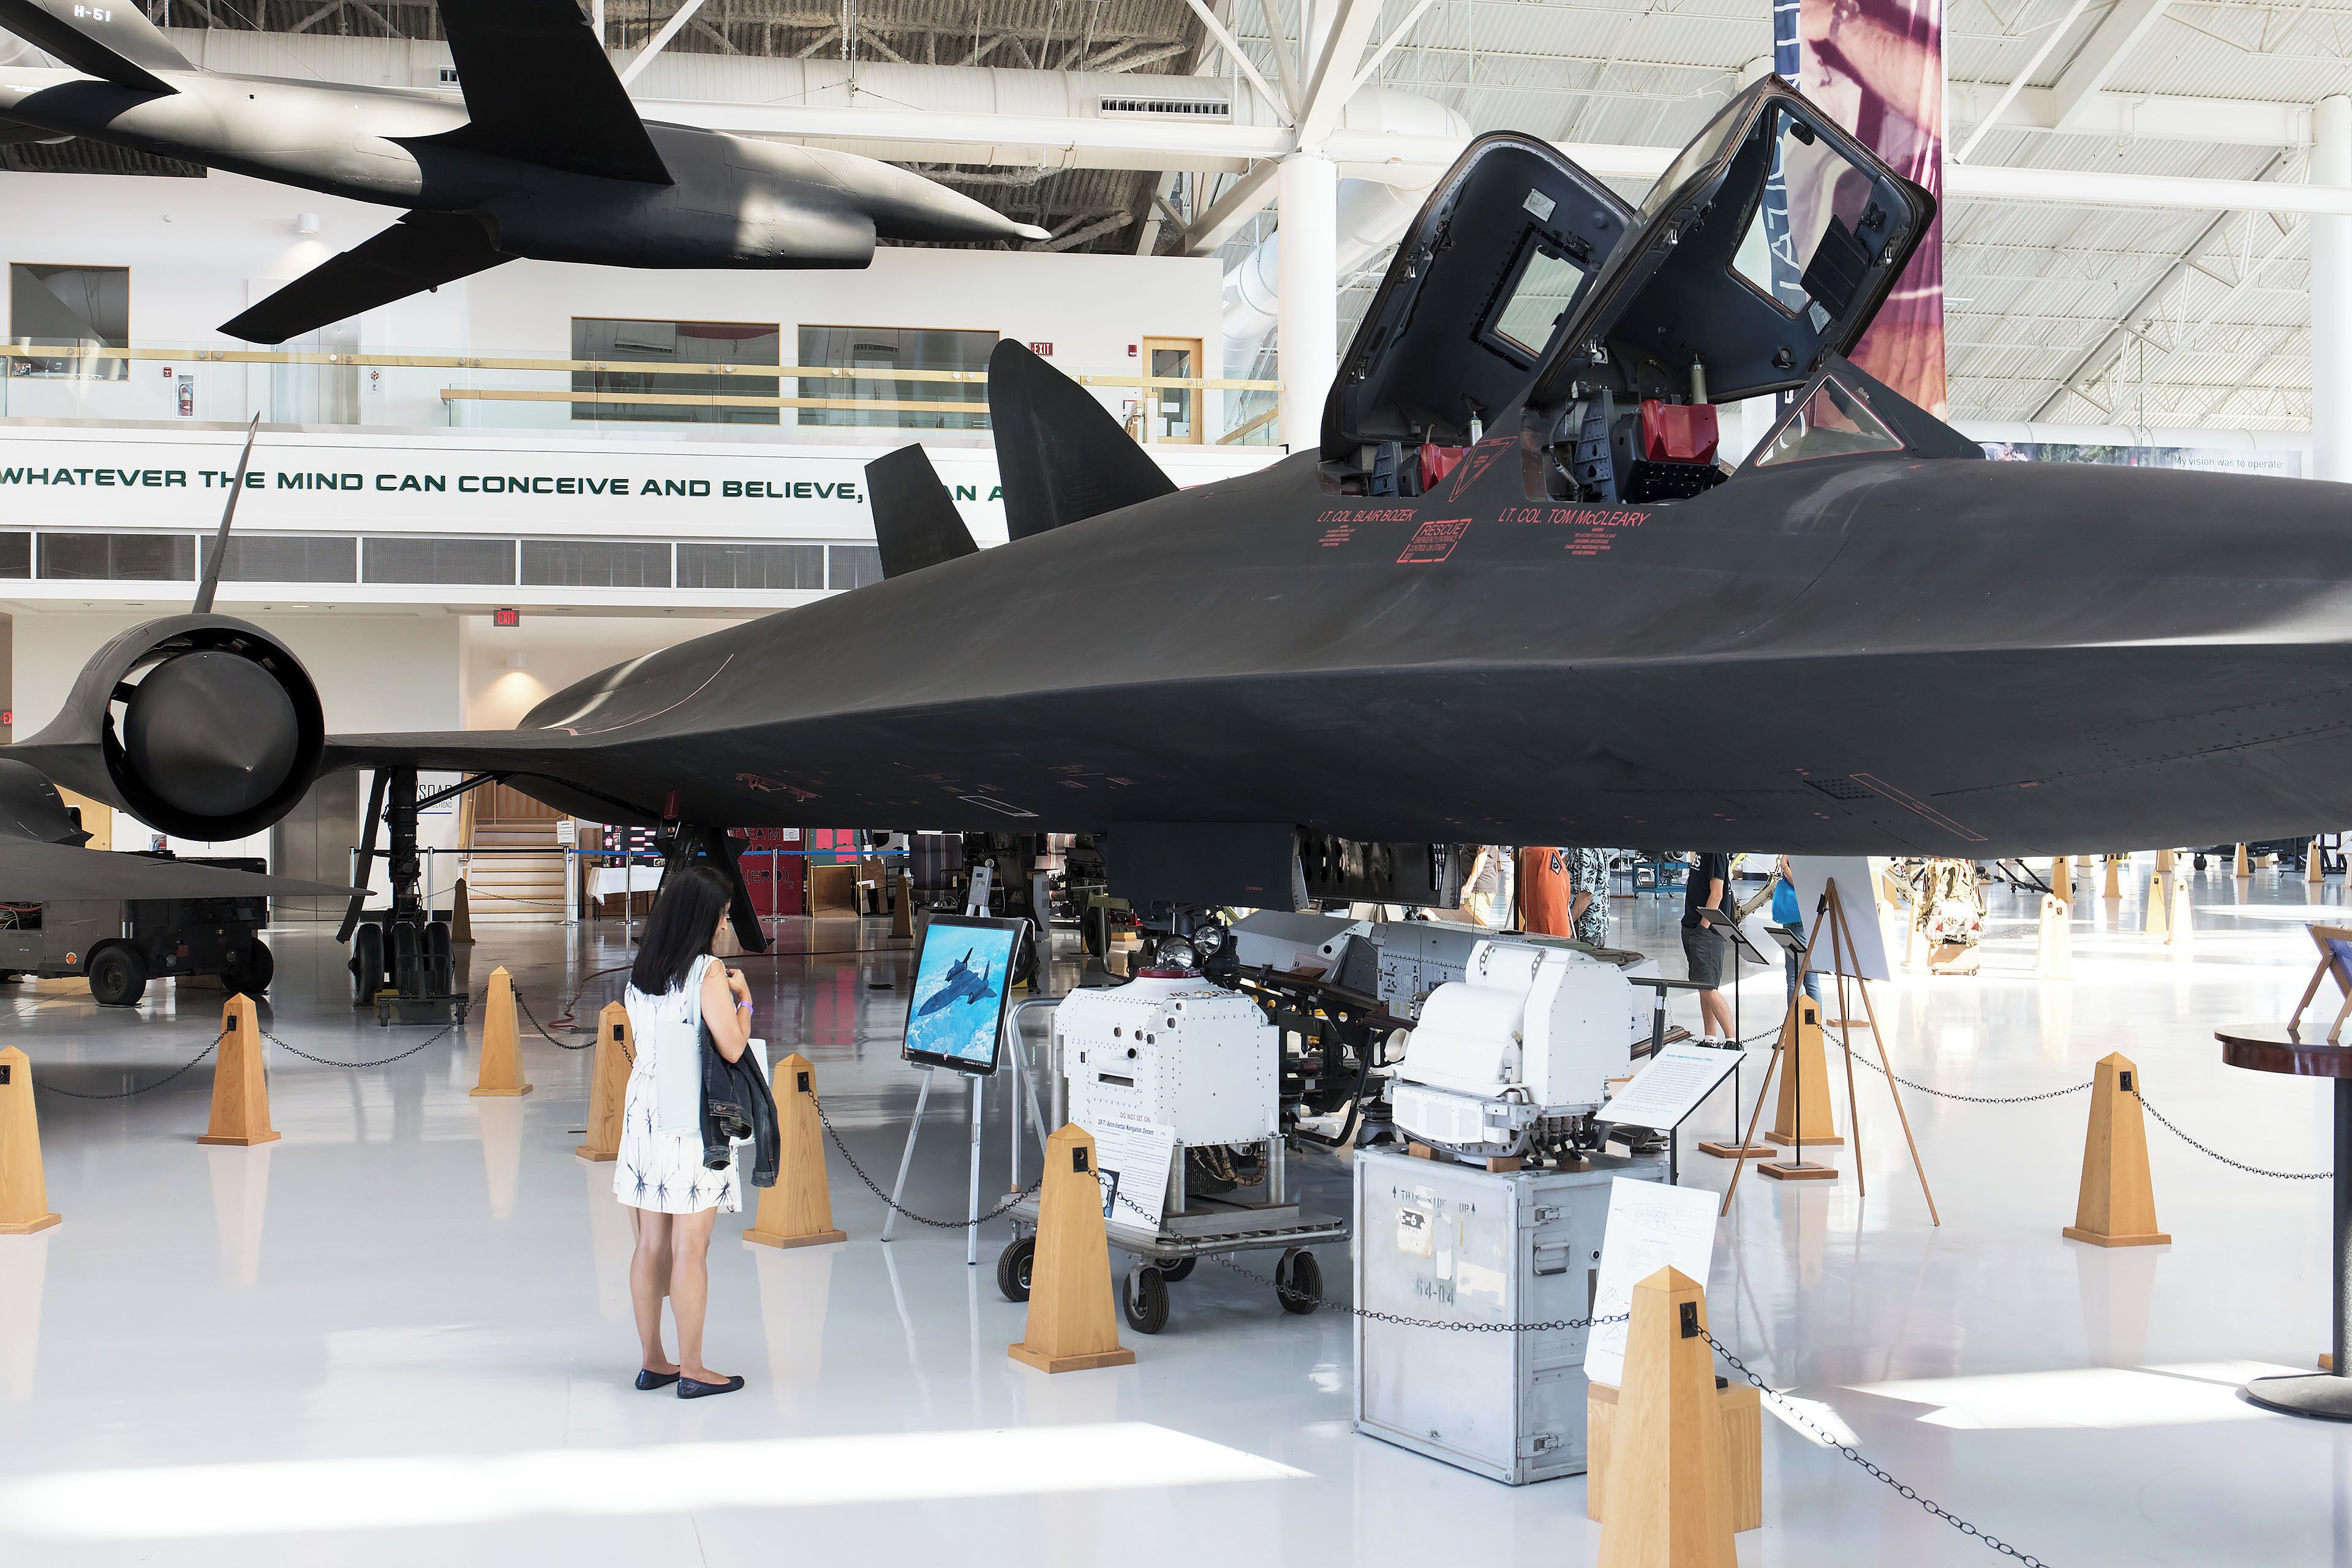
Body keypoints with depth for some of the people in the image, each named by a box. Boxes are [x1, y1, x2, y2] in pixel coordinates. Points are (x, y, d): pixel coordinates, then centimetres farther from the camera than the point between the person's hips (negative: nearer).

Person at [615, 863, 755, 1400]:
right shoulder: (708, 972, -13)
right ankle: (692, 1370, 4)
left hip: (644, 1114, 7)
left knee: (651, 1245, 12)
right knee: (691, 1250, -2)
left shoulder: (640, 973, 9)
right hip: (693, 1123, -7)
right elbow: (732, 1048, -16)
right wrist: (743, 999, 1)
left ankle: (652, 1362, 19)